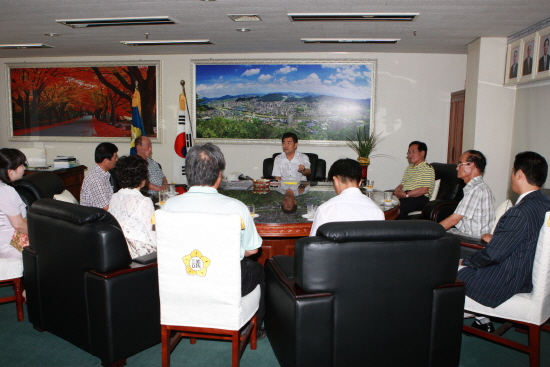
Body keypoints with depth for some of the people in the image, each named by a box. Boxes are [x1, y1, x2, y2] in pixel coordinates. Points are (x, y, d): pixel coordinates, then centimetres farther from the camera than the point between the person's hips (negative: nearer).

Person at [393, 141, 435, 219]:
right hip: (405, 197, 7)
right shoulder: (409, 168, 26)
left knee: (399, 208, -36)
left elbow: (424, 190, -11)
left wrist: (406, 195, -15)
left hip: (420, 198, -7)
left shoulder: (427, 168, -1)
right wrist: (398, 189, 0)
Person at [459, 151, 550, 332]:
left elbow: (493, 254, -23)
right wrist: (496, 239, 16)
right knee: (471, 264, 22)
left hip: (509, 283, -9)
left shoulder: (520, 213, -29)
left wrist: (466, 261, -7)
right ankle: (481, 319, 28)